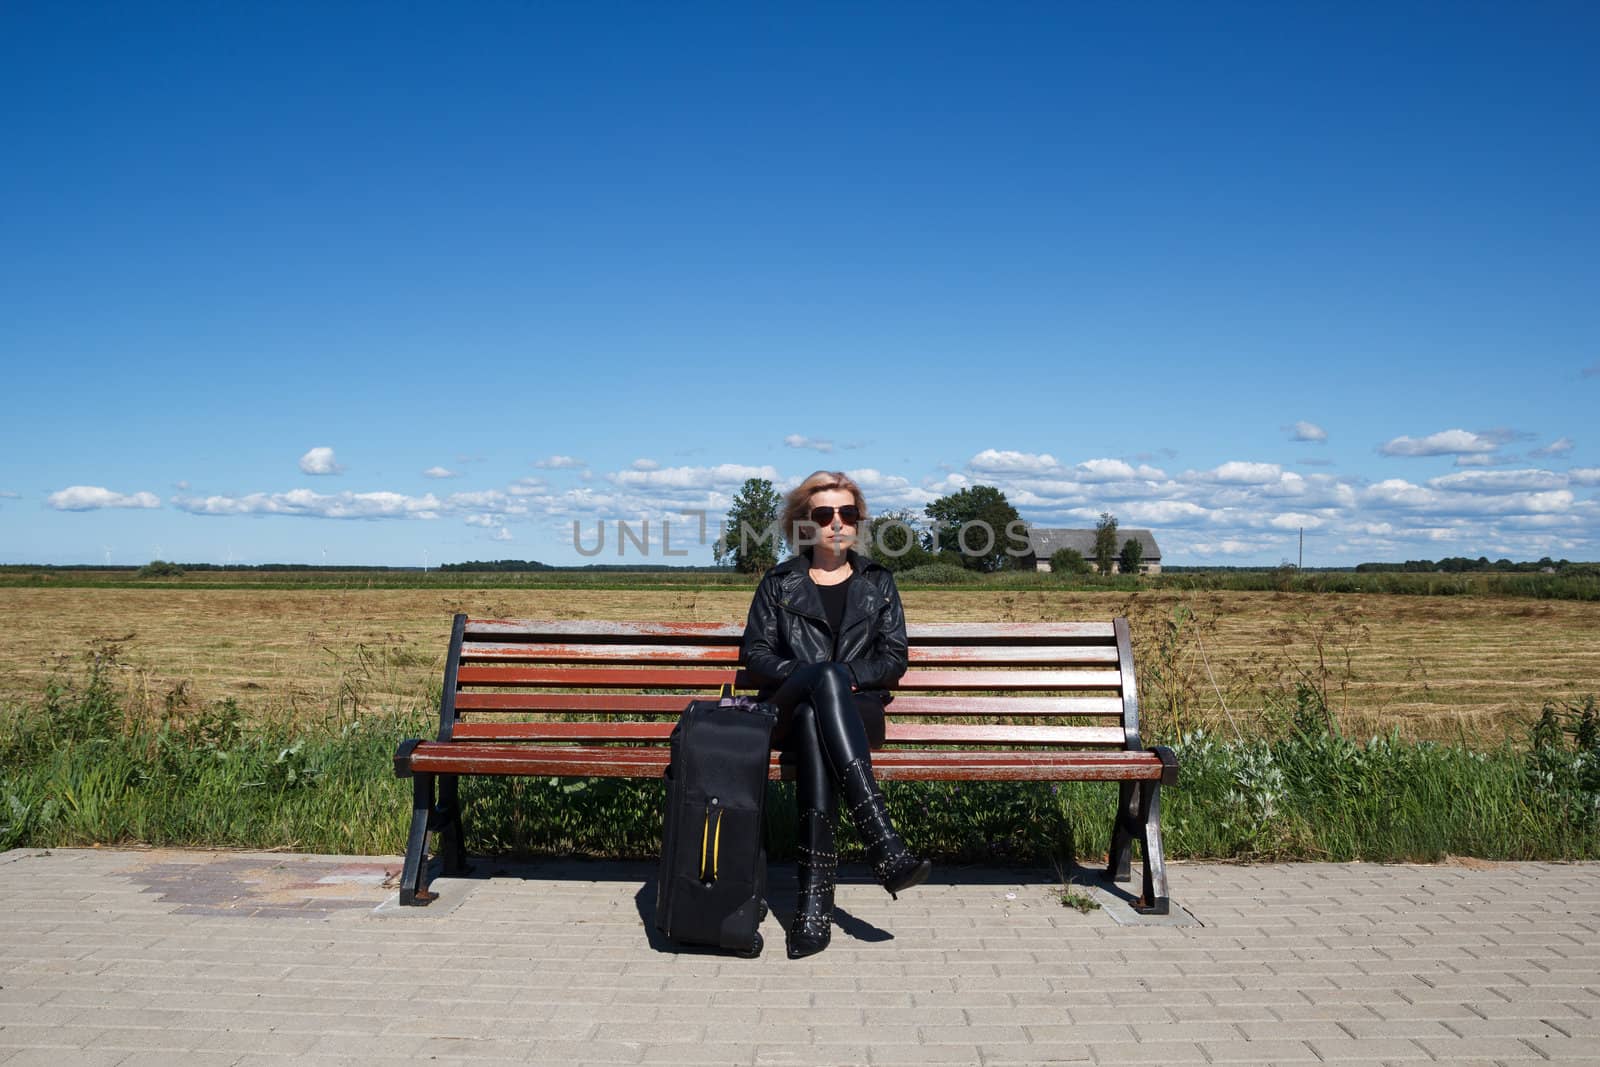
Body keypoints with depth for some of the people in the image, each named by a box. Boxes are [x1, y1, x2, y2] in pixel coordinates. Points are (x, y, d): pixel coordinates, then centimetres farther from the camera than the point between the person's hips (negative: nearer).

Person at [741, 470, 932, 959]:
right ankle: (883, 843, -49)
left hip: (856, 710, 1)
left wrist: (850, 676, -10)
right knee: (827, 675, -39)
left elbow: (894, 658, 10)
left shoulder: (877, 582, 18)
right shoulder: (779, 583, 17)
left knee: (812, 721, -39)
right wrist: (810, 675, -11)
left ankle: (815, 890, -44)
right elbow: (755, 652, 8)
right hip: (788, 711, 0)